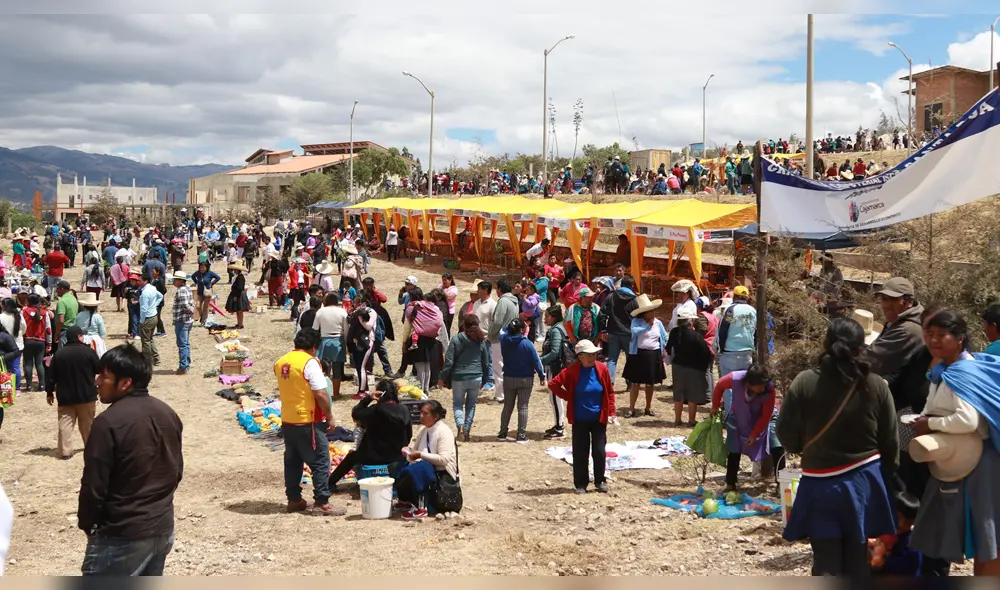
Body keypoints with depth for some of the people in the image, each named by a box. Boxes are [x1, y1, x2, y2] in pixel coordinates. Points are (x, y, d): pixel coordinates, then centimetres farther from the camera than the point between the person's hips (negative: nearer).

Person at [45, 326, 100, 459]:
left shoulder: (58, 354, -2)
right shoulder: (88, 352, -11)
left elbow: (51, 376, 1)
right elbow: (100, 369, -3)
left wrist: (49, 392, 11)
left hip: (65, 396, 1)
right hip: (86, 395, -1)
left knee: (65, 424, 4)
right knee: (87, 423, 14)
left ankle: (65, 451, -1)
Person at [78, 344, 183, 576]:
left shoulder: (108, 422, -19)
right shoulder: (167, 414, 6)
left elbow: (93, 485, -16)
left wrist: (86, 523, 0)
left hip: (122, 535, -8)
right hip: (163, 527, 8)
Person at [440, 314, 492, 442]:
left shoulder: (456, 340, -8)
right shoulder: (482, 341, 1)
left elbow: (449, 361, -8)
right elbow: (487, 363, 7)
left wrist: (443, 378, 2)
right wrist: (485, 380, 19)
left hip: (458, 378, -2)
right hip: (476, 378, 2)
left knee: (457, 403, 12)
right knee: (471, 405, 15)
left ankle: (460, 425, -13)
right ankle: (467, 431, 13)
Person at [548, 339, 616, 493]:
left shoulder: (602, 369, -4)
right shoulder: (572, 371, -10)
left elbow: (610, 392, 4)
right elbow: (553, 384, -5)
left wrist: (611, 412, -1)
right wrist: (568, 397, -5)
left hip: (599, 419, 1)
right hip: (580, 420, -1)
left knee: (599, 451, 4)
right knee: (580, 453, 5)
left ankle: (600, 481, 21)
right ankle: (580, 484, 16)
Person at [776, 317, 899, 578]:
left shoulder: (805, 382, -13)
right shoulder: (876, 386, -7)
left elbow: (786, 434, -6)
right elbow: (890, 442, 1)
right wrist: (885, 477, 17)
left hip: (821, 483, -2)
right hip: (863, 481, 2)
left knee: (826, 564, 5)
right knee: (857, 561, 16)